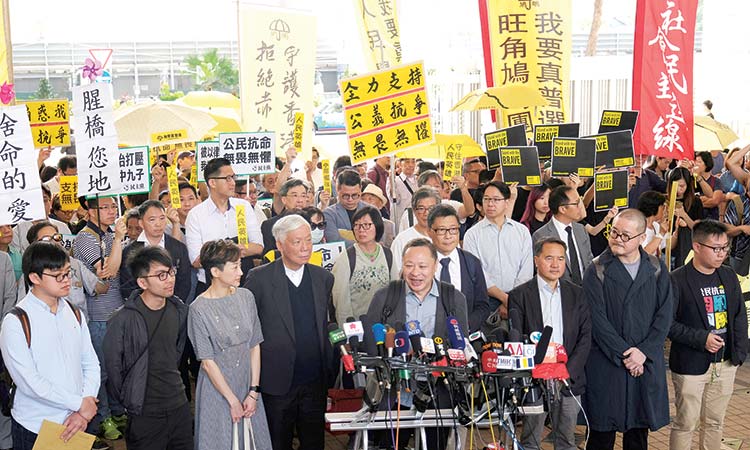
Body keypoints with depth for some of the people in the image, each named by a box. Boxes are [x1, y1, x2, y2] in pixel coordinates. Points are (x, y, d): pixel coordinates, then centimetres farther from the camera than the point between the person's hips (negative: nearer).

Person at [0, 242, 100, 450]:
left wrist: (83, 413, -8)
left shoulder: (74, 314, 6)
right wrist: (80, 404, -13)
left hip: (76, 425, 4)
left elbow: (91, 365, 5)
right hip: (35, 429, -4)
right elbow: (28, 381, -17)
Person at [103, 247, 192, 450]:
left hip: (180, 407, 5)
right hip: (146, 415, -5)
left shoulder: (179, 310, 2)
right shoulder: (124, 320, -17)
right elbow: (113, 366, -9)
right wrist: (128, 401, 1)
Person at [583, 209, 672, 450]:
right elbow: (597, 320, -10)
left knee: (639, 430, 12)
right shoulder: (597, 270, -4)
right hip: (606, 364, -3)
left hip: (647, 362, 3)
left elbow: (664, 315, 1)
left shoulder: (657, 270, 5)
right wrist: (623, 354, -14)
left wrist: (644, 352, -10)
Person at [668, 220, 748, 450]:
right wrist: (701, 339, -20)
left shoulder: (729, 276, 4)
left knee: (715, 422, 16)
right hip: (691, 365, -5)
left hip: (725, 364, 5)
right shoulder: (677, 280, -14)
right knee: (685, 423, 4)